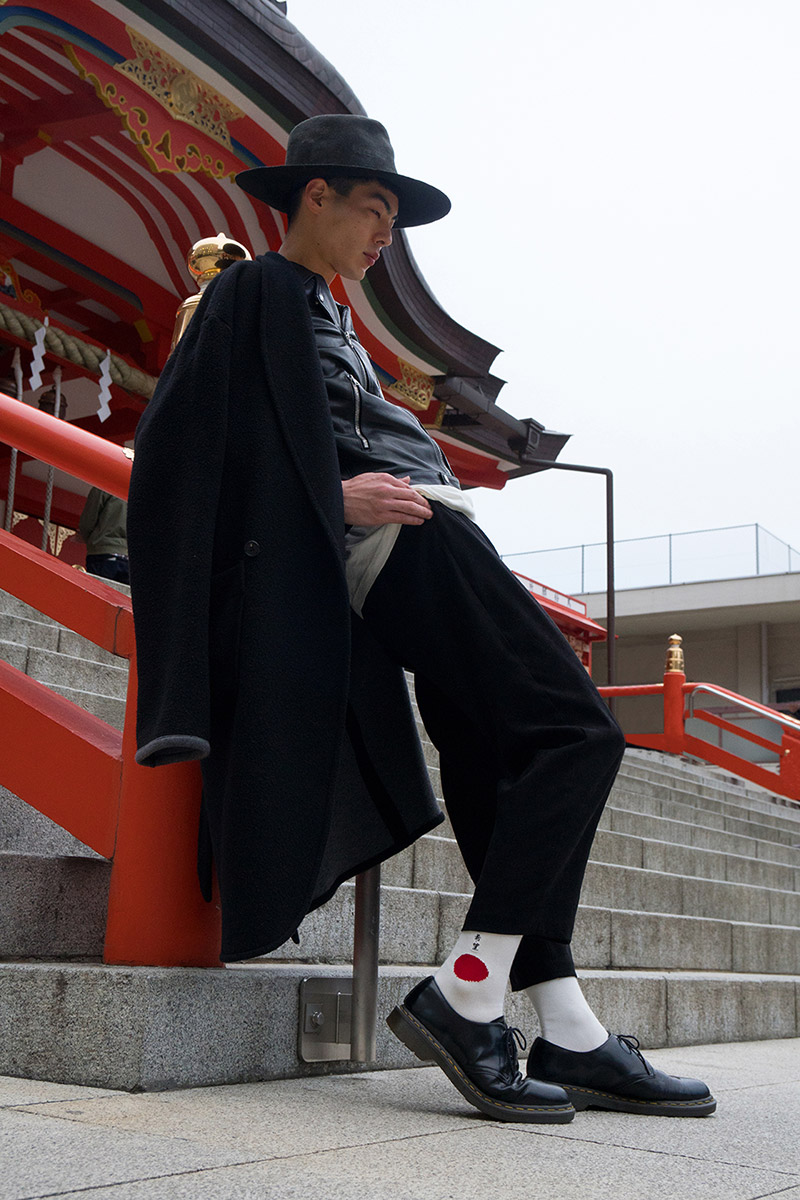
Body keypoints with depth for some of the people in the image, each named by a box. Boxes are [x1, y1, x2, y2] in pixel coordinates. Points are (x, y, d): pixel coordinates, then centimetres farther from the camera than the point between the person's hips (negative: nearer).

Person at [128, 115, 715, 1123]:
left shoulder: (321, 313, 30)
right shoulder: (261, 288, 2)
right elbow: (192, 436, -9)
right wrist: (334, 495, -17)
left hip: (403, 549, 10)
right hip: (408, 541, -10)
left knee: (500, 772, 3)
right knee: (578, 732, -16)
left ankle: (568, 1037, 2)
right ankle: (465, 995, -17)